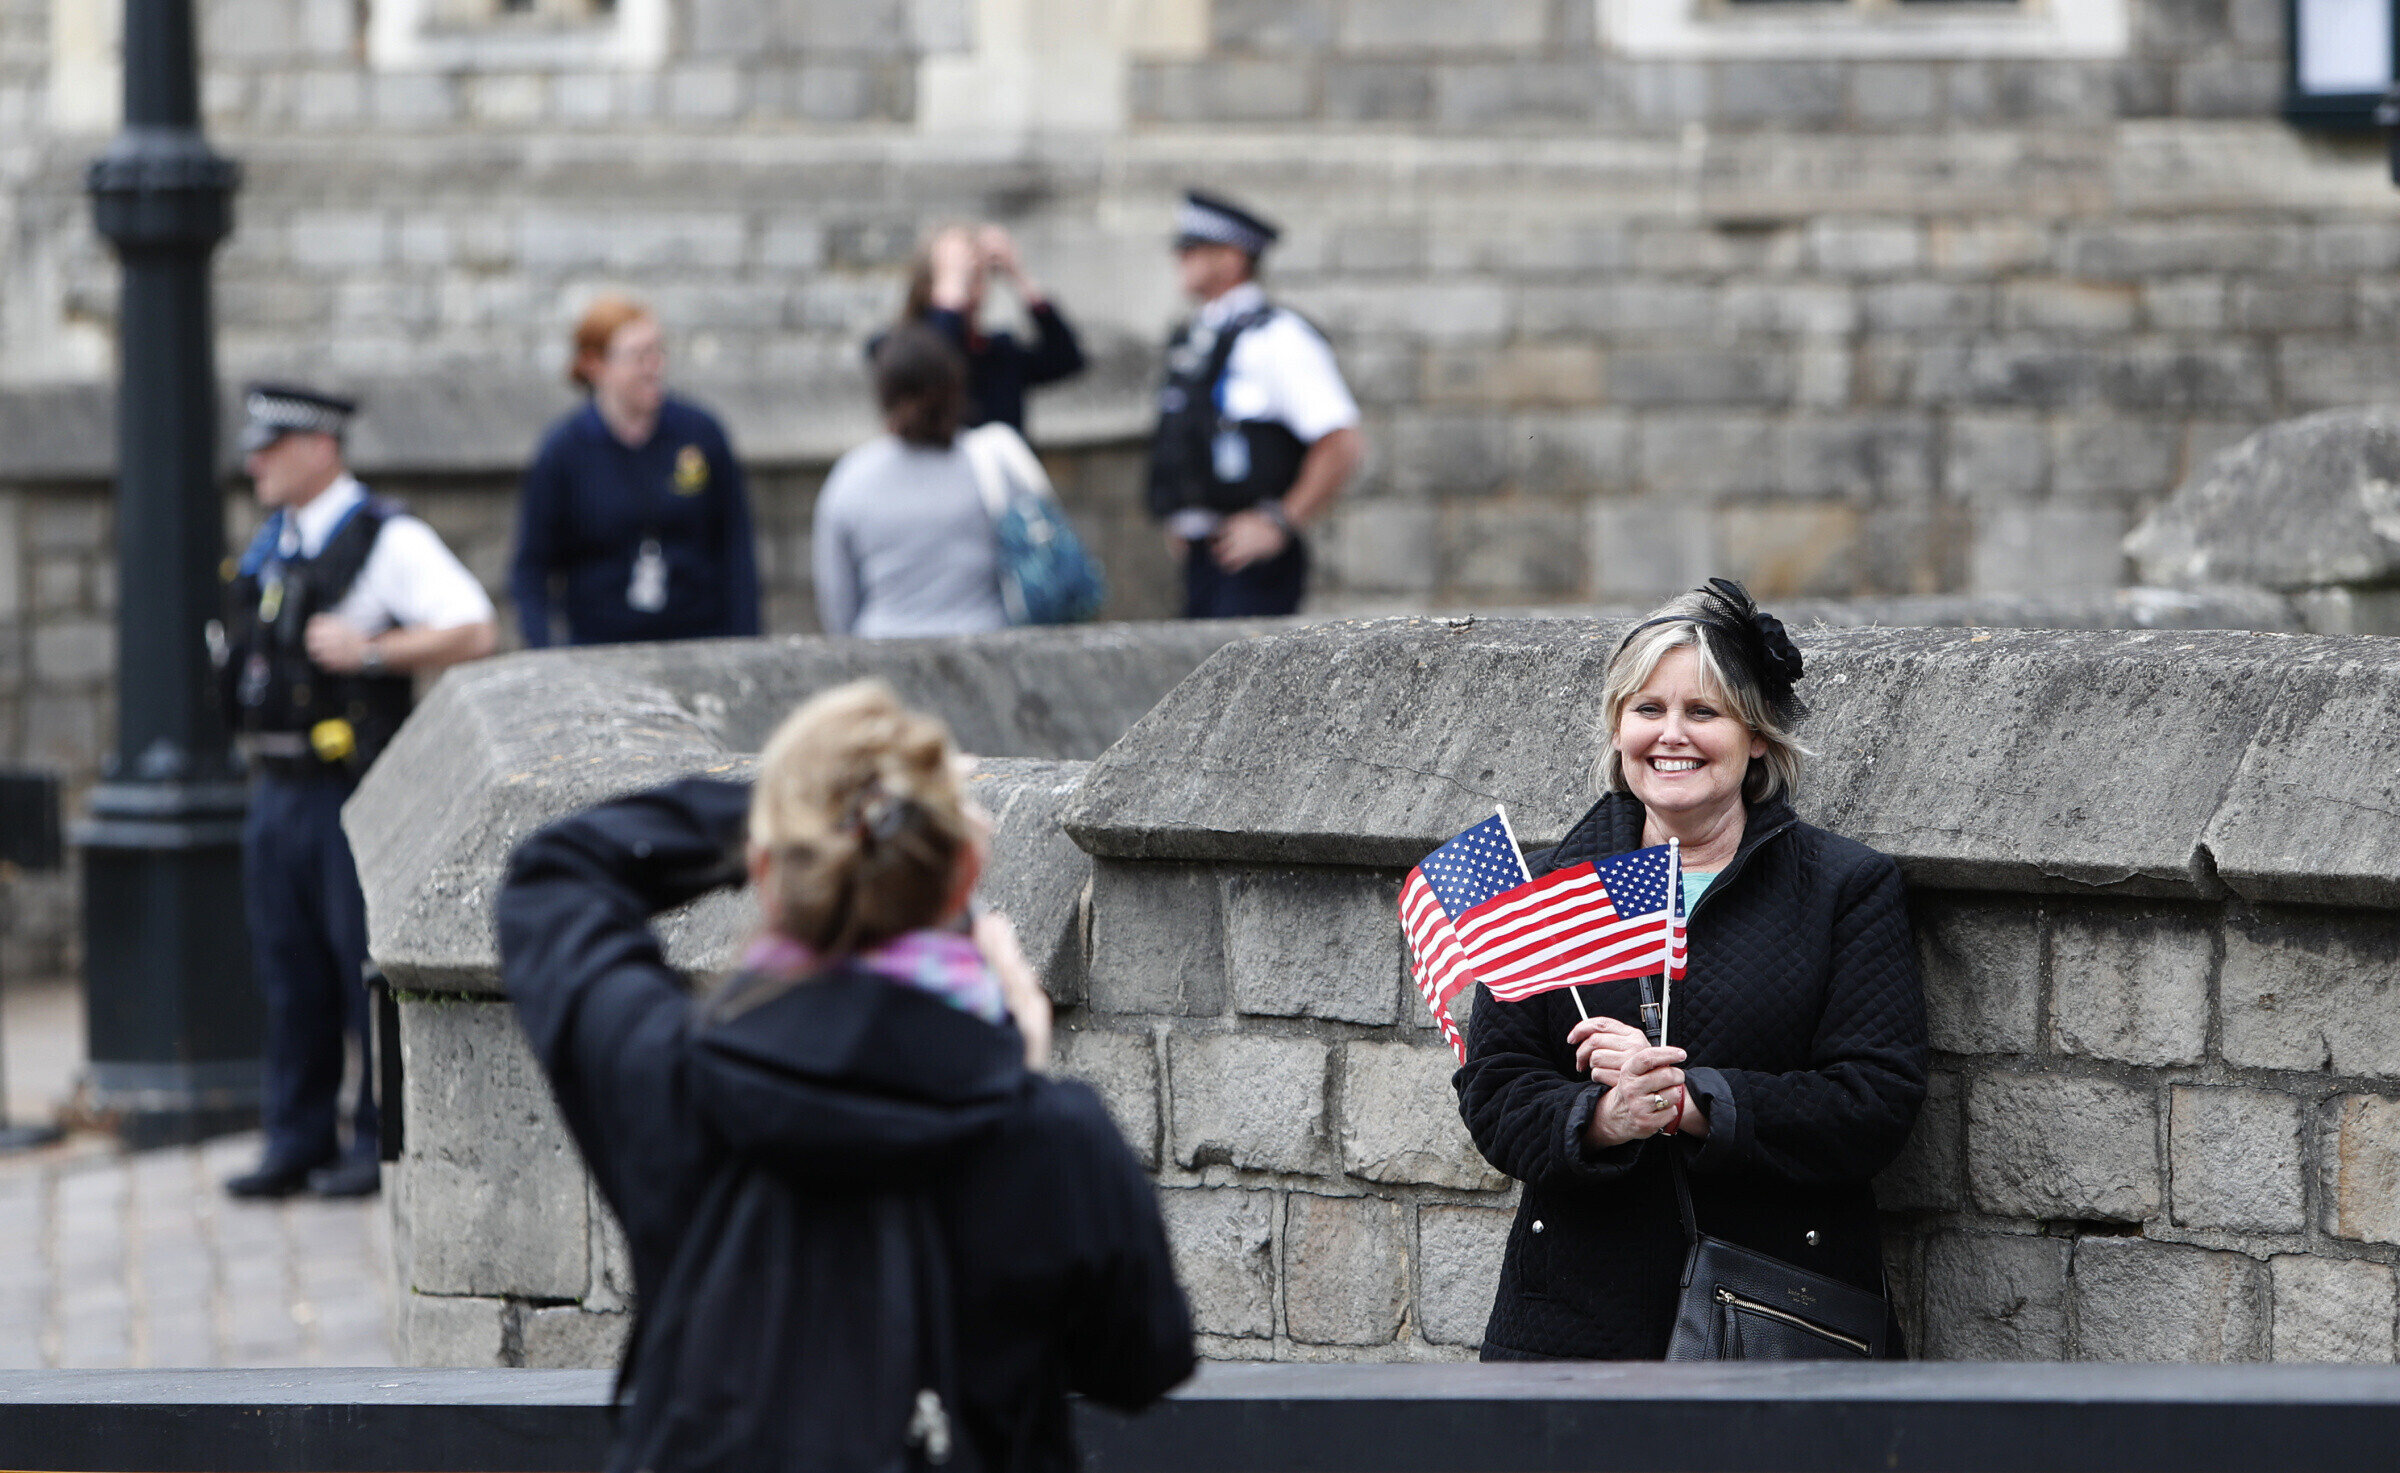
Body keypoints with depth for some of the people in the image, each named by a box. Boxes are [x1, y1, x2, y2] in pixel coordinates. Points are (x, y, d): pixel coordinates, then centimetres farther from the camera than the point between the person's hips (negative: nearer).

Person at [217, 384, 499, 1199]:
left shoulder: (386, 540, -9)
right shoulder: (271, 545, 15)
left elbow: (475, 633, -17)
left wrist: (370, 651, -21)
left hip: (352, 787, -8)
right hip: (279, 789, 8)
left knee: (368, 963, -3)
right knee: (289, 969, 10)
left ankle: (384, 1141, 4)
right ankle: (297, 1139, 17)